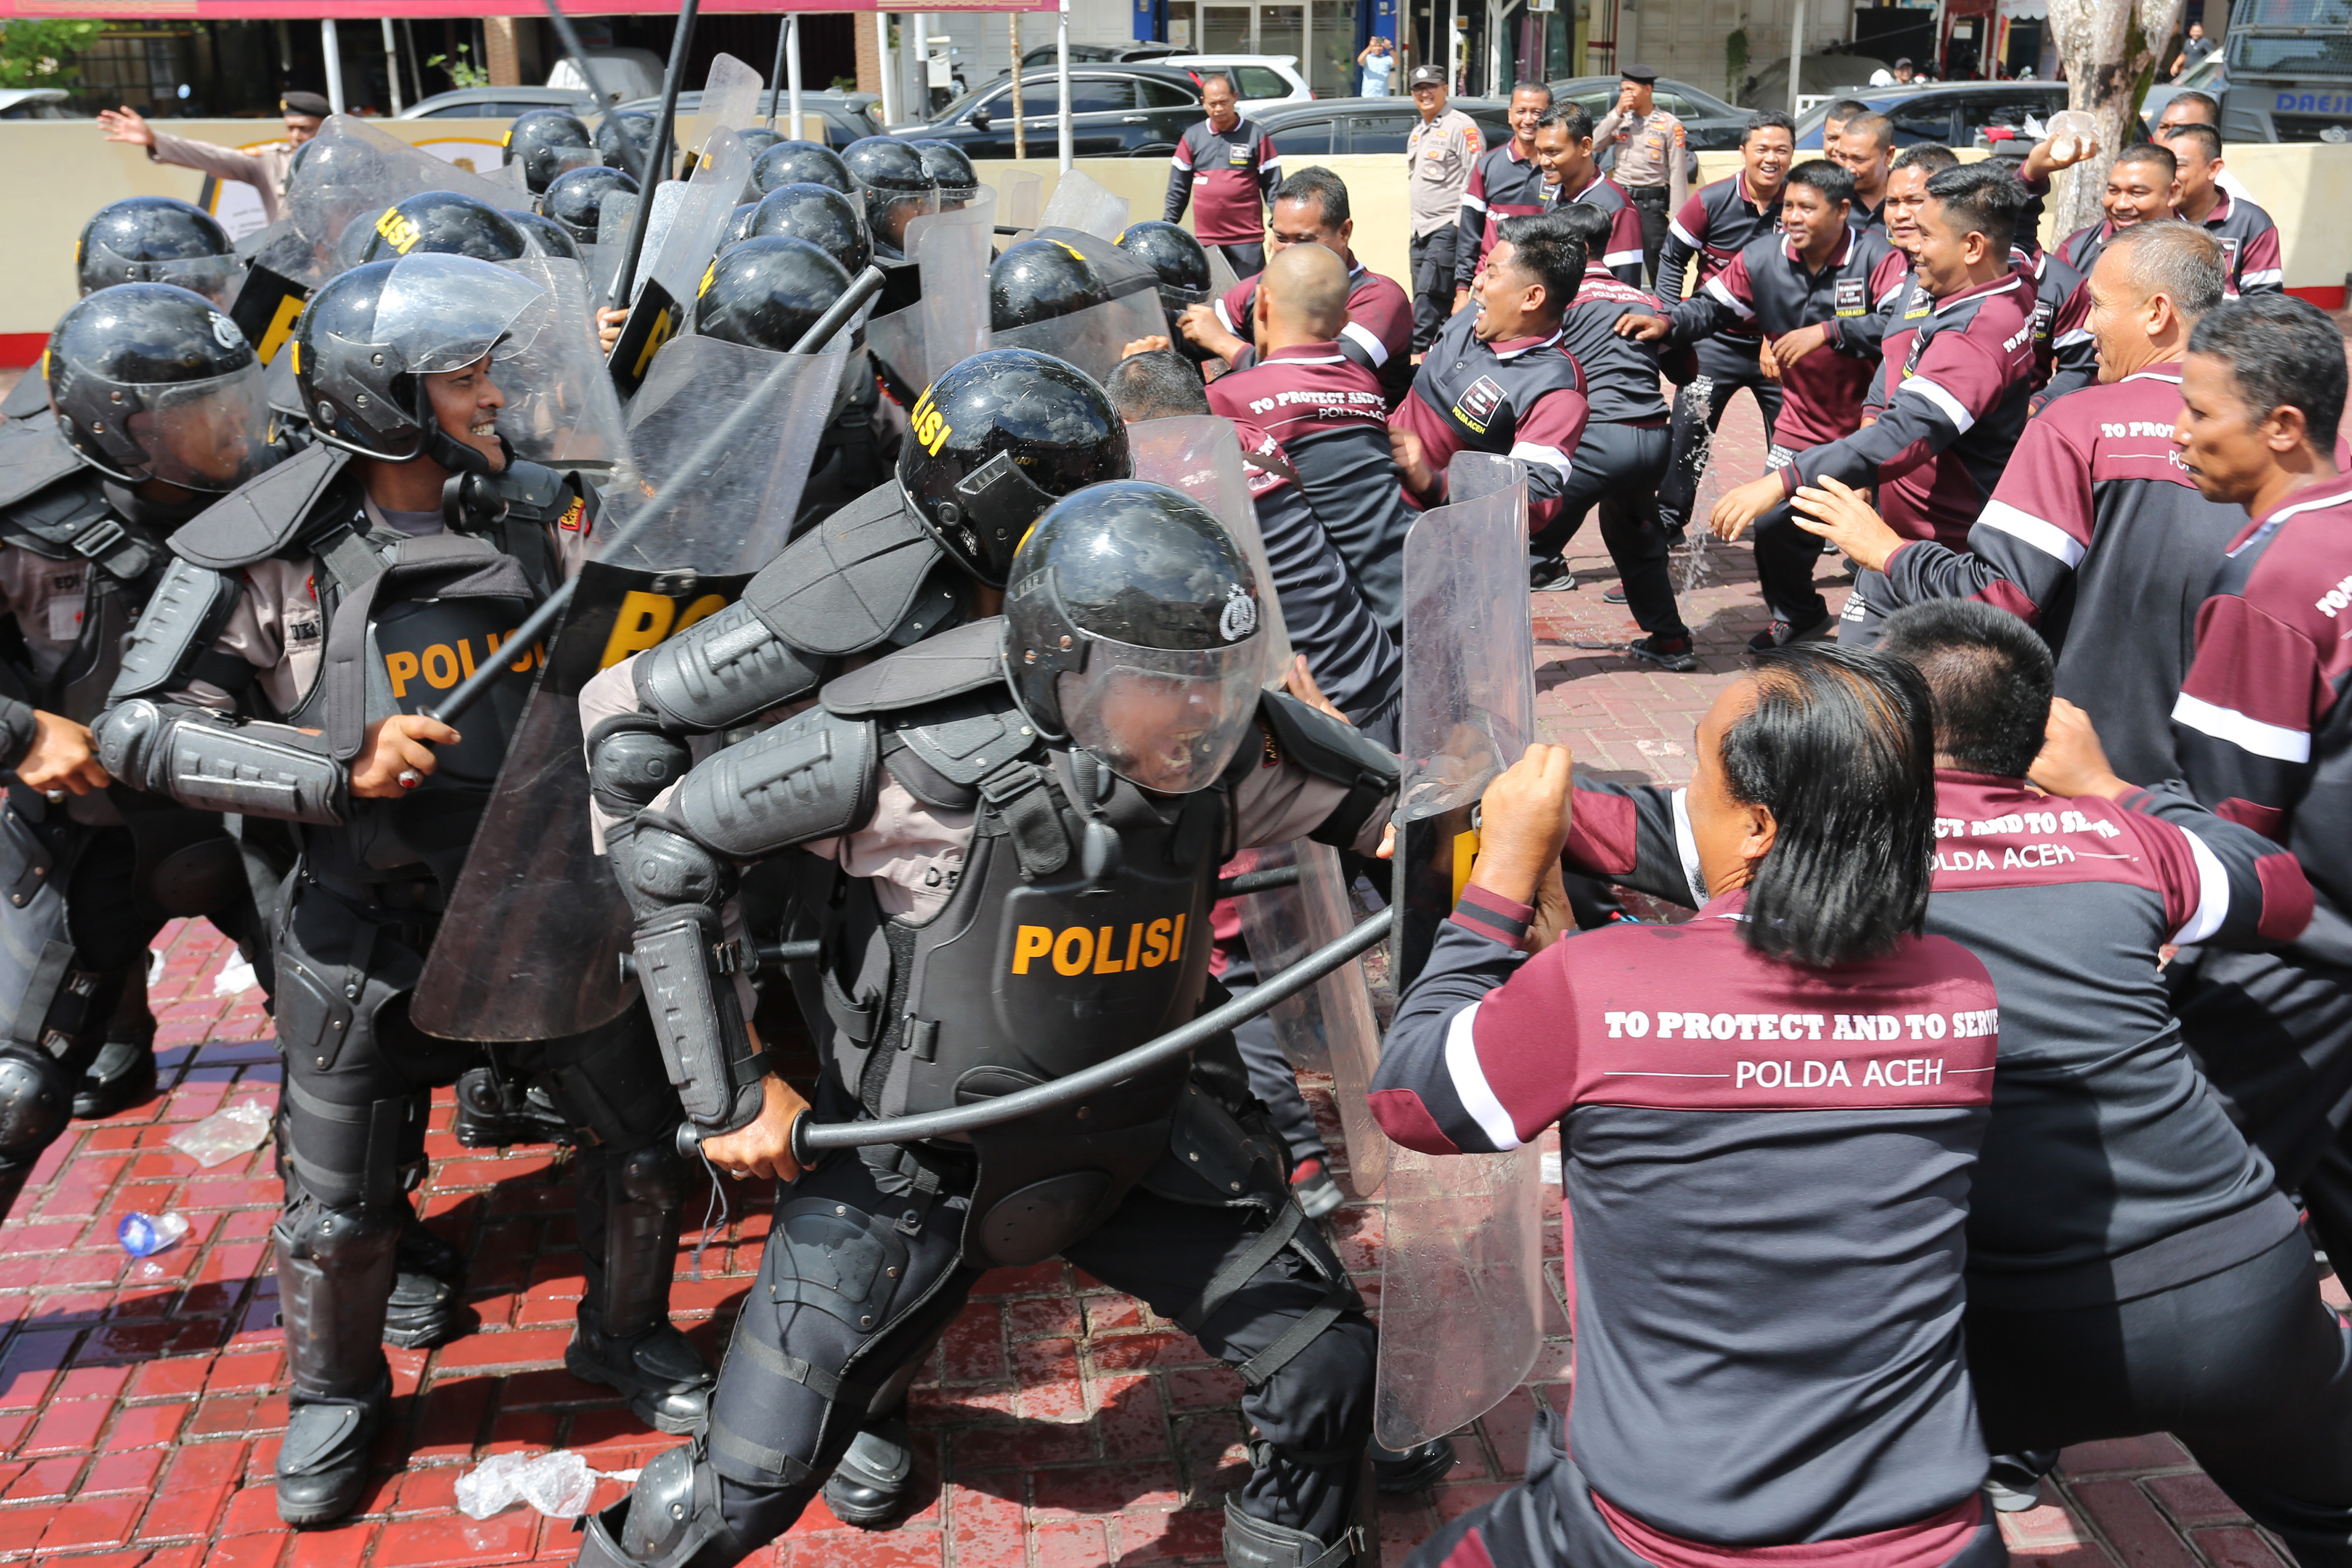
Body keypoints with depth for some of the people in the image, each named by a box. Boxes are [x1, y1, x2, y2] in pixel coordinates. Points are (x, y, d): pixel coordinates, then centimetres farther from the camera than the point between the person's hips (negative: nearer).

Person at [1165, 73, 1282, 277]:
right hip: (1206, 238, 3)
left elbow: (1272, 184, 2)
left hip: (1248, 238, -3)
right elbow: (1178, 188, 12)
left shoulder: (1256, 135, 2)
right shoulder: (1192, 137, 10)